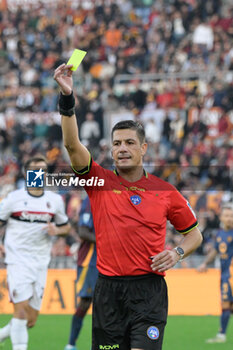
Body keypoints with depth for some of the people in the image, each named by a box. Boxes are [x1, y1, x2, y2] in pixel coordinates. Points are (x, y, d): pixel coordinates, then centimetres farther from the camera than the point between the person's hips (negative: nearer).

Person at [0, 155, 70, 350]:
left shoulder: (55, 200, 9)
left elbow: (66, 226, 20)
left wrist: (57, 230, -4)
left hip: (40, 264, 4)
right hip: (17, 261, -4)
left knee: (31, 320, 4)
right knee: (21, 309, -17)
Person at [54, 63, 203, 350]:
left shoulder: (165, 191, 6)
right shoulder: (100, 181, 4)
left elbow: (194, 234, 18)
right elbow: (72, 144, -11)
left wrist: (177, 252, -4)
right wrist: (67, 96, -23)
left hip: (149, 291, -1)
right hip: (108, 291, 1)